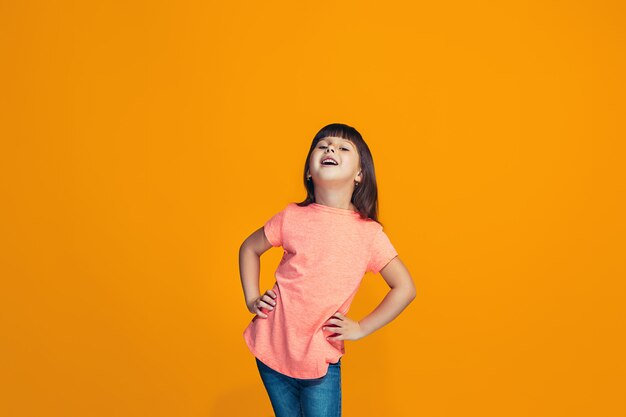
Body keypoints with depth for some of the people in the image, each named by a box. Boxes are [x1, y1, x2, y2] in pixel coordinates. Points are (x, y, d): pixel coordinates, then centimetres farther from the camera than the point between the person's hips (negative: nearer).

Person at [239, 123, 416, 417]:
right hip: (273, 350, 2)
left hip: (320, 360, -1)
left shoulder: (369, 233, -9)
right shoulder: (292, 217, -5)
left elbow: (405, 288, -2)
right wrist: (251, 299, 2)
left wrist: (361, 328, -6)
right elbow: (249, 248, 11)